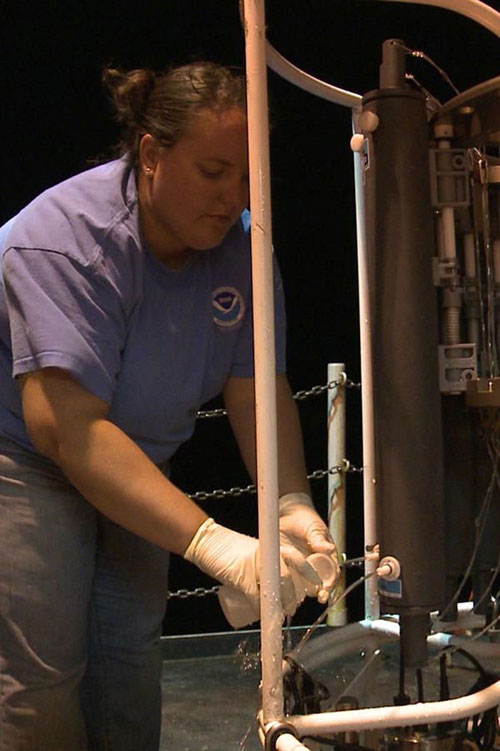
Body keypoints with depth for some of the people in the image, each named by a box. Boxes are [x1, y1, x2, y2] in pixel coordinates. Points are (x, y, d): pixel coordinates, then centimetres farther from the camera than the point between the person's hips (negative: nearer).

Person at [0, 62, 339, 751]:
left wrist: (291, 504, -29)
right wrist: (213, 544, -43)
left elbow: (258, 391, -9)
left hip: (135, 469, 6)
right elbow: (68, 429, -37)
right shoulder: (64, 238, -30)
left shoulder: (241, 246, -10)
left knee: (131, 656, 9)